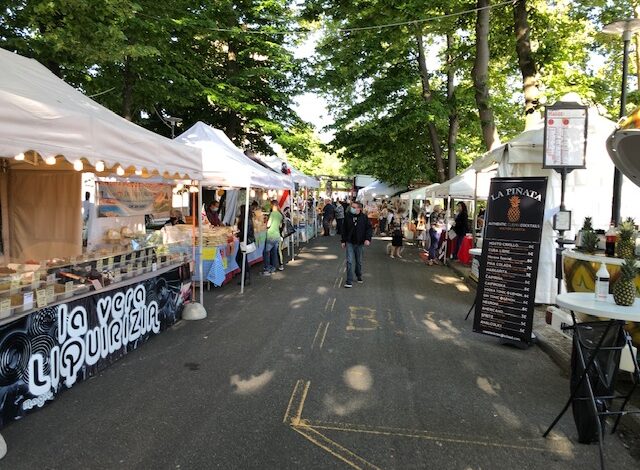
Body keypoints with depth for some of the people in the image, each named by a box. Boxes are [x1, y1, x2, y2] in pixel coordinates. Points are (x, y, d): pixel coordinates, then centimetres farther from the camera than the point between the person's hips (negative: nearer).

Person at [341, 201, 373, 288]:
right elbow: (344, 229, 6)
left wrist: (368, 239, -14)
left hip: (360, 243, 0)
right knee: (349, 261, -8)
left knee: (359, 261, 15)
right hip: (350, 243, 0)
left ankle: (359, 276, 39)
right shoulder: (348, 217, -2)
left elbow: (369, 228, 0)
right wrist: (343, 241, 5)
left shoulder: (364, 217, -5)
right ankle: (349, 281, -5)